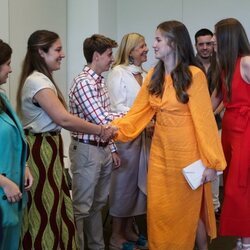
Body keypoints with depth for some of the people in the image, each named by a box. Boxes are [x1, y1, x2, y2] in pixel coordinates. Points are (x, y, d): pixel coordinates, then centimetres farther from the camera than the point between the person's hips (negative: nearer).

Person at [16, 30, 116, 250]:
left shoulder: (41, 80, 15)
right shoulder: (38, 82, -18)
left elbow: (57, 120, 9)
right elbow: (64, 119, -25)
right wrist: (100, 131, -16)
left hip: (48, 149, 10)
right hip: (41, 151, -10)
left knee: (52, 207, 15)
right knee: (45, 211, 0)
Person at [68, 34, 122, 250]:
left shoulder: (100, 81, 11)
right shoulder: (84, 82, -17)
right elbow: (102, 120, -23)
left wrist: (112, 148, 15)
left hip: (103, 150, 9)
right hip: (87, 151, -9)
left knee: (98, 204, 19)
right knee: (81, 207, 0)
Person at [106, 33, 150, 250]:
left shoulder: (144, 74, 12)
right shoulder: (118, 72, -8)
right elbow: (117, 107, -14)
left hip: (144, 134, 7)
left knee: (139, 182, 12)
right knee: (124, 183, 1)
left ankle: (129, 229, 26)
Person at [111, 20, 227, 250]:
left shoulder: (194, 75, -14)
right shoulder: (154, 75, 5)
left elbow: (204, 119, -15)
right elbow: (137, 112, 3)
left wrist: (211, 162, -16)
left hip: (186, 152, -5)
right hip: (160, 151, 5)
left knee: (188, 208, 8)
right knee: (159, 210, 11)